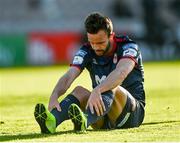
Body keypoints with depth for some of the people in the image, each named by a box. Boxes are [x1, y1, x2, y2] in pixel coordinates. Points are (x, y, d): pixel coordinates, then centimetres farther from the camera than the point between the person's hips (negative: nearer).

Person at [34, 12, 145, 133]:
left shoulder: (128, 47, -12)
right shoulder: (86, 52, -1)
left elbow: (121, 73, -34)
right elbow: (68, 76, -17)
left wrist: (97, 90, -52)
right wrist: (54, 96, -38)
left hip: (133, 111, -4)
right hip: (103, 119, 4)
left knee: (111, 88, -33)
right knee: (80, 91, -23)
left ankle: (84, 121, -64)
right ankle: (52, 121, -53)